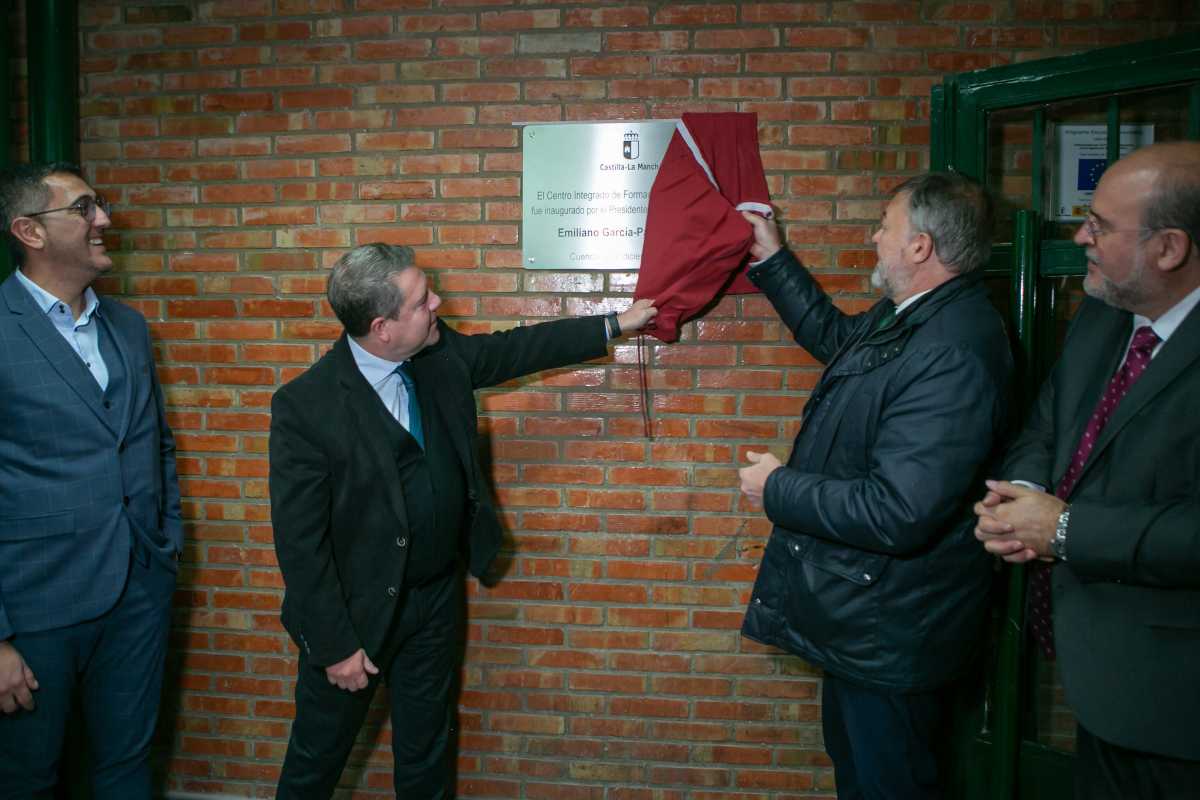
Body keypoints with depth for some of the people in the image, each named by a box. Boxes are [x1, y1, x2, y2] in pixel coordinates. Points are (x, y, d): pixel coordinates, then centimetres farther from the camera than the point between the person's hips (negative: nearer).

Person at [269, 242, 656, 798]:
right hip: (357, 608, -5)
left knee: (426, 749, 23)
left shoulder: (440, 354, -8)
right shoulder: (304, 407, -24)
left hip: (439, 595, 5)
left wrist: (615, 325, 11)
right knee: (319, 753, 18)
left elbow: (514, 349, 8)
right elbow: (300, 540, -20)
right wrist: (335, 644, -16)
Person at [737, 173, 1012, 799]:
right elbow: (836, 335, 23)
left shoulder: (952, 355, -30)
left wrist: (779, 488, -19)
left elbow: (898, 514, -34)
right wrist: (772, 260, 20)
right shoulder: (915, 316, 2)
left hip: (890, 637, -10)